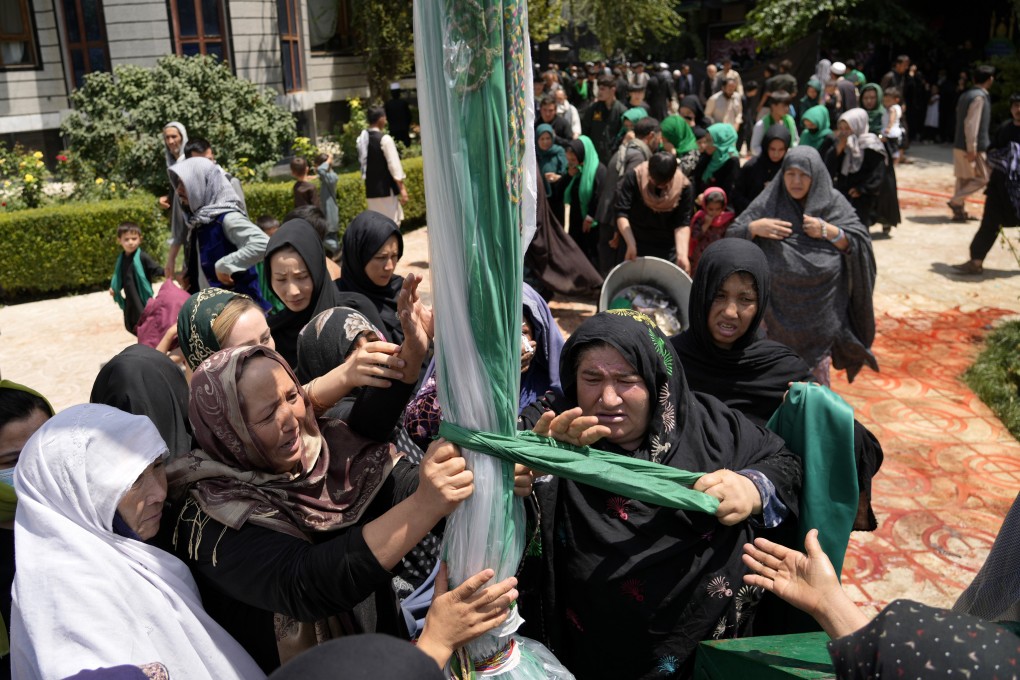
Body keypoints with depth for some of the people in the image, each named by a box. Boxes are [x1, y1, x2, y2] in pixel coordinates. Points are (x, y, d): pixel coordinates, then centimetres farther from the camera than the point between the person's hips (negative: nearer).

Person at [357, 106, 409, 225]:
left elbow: (363, 162, 14)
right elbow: (394, 165, -14)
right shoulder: (384, 139, -12)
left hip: (371, 189, 7)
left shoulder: (362, 139, 8)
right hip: (386, 189, -7)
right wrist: (402, 188, -11)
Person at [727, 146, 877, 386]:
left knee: (817, 371, 8)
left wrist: (827, 231, -16)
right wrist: (755, 227, -19)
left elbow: (861, 242, -4)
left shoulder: (832, 201, -2)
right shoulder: (770, 201, -3)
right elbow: (733, 235, -1)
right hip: (782, 305, 0)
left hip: (821, 306, 0)